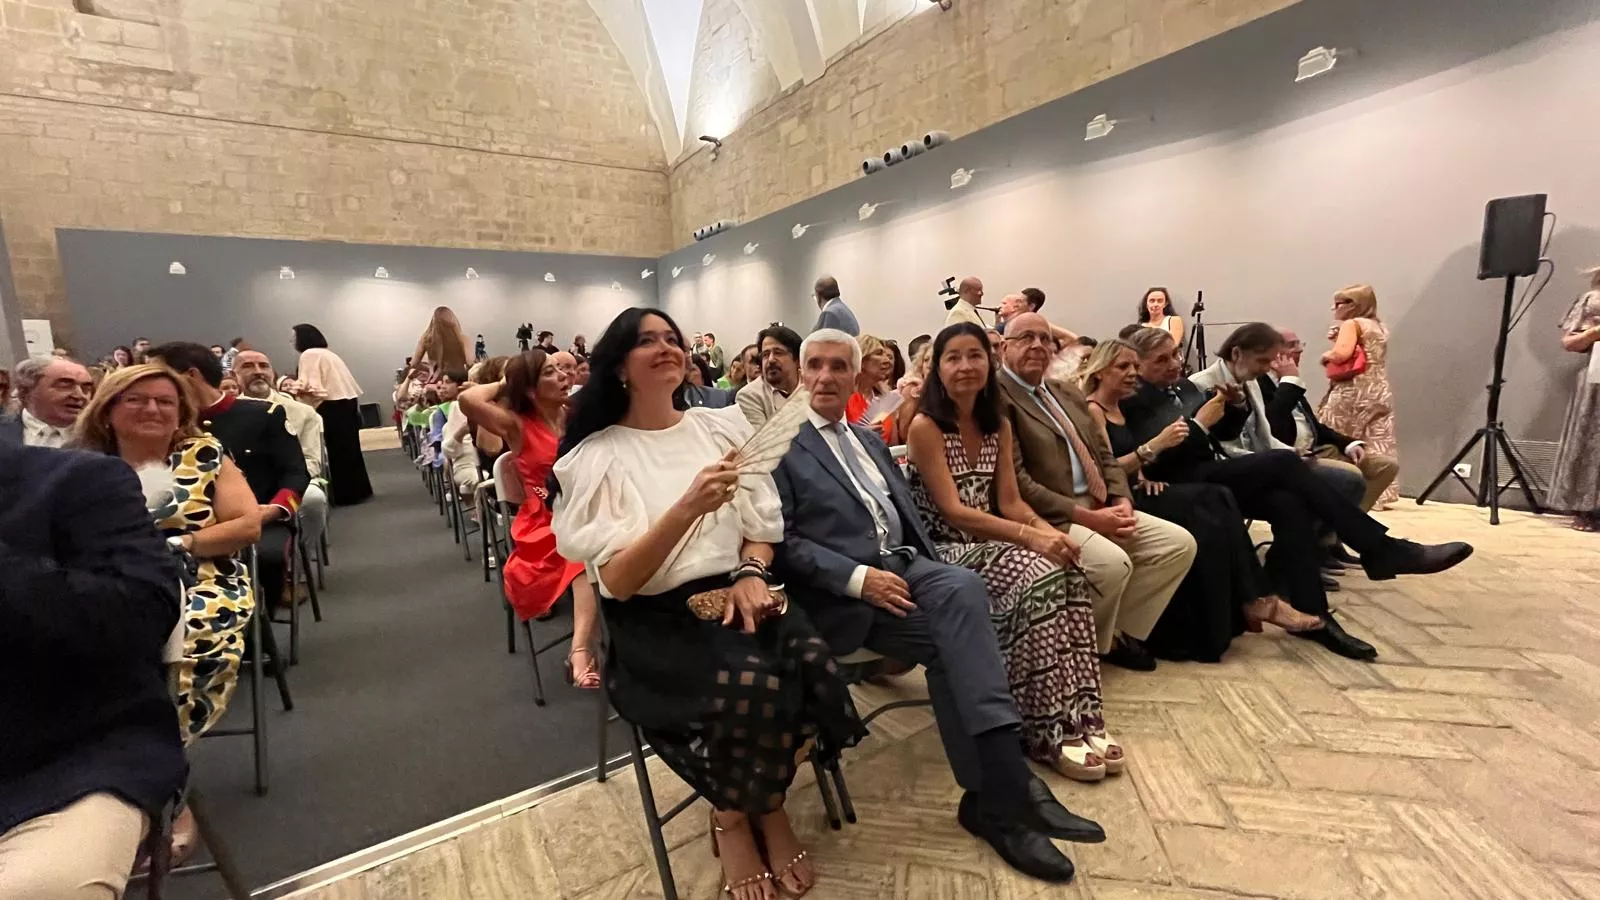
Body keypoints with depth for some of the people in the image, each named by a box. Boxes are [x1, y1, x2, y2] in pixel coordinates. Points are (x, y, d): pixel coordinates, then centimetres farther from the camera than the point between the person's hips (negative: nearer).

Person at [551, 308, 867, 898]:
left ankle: (767, 805, 8)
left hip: (735, 596, 4)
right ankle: (733, 817, 5)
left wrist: (750, 573, -11)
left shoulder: (723, 424, 10)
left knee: (811, 666, -25)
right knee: (749, 681, -31)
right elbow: (617, 581, -12)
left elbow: (761, 523, 11)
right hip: (655, 619, -3)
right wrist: (689, 507, -25)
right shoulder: (596, 456, -3)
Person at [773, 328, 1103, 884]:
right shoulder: (781, 445, -1)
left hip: (902, 564, 6)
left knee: (963, 588, -25)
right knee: (950, 638, -26)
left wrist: (926, 573, 1)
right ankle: (1004, 789, -14)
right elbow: (782, 542, -9)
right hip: (840, 594, -5)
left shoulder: (869, 441, 22)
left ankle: (996, 792, -20)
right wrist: (858, 578, -20)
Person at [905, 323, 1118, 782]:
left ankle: (1078, 718, -11)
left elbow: (1011, 502, 6)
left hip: (989, 543, 6)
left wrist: (1048, 530, -15)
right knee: (1037, 579, -28)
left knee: (1069, 573, -21)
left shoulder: (998, 426, 11)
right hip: (942, 552, -6)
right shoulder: (925, 426, -10)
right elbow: (952, 512, -17)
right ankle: (1046, 733, -16)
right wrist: (1029, 536, -25)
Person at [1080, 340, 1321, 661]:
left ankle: (1254, 600, -14)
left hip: (1134, 493, 8)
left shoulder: (1117, 408, 20)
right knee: (1210, 507, -22)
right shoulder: (1092, 410, -8)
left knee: (1217, 498, -13)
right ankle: (1256, 601, -13)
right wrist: (1154, 445, -23)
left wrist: (1144, 475, 2)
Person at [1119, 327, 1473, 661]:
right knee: (1283, 461, -22)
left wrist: (1236, 407, 1)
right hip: (1188, 485, -7)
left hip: (1218, 474, 8)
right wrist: (1199, 424, -16)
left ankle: (1311, 613, -13)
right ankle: (1381, 549, -16)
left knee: (1289, 504, -19)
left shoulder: (1184, 385, 18)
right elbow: (1152, 465, -18)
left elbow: (1225, 433, 21)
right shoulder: (1134, 404, -7)